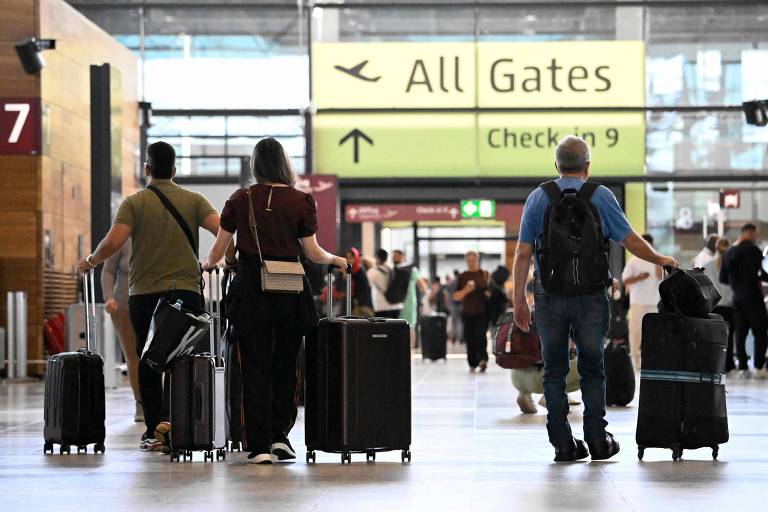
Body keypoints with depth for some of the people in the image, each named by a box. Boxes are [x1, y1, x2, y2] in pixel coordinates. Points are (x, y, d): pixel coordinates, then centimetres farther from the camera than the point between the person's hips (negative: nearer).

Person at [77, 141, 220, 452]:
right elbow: (222, 229, -9)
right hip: (186, 291, 1)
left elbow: (113, 242, -12)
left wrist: (90, 262, 5)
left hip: (144, 293, 0)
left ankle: (153, 432, 12)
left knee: (148, 364, 8)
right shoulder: (193, 201, 4)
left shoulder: (135, 203, 0)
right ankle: (170, 421, -18)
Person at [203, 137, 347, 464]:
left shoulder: (240, 200, 1)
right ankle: (280, 435, 12)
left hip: (250, 291, 0)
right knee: (286, 366, 15)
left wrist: (208, 264, 27)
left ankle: (259, 446, 0)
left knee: (254, 369, 3)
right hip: (289, 292, 0)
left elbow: (218, 249, 5)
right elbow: (312, 252, 0)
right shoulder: (301, 202, -2)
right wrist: (336, 260, 21)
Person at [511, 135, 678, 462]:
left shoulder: (538, 198, 4)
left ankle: (563, 444, 6)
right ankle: (597, 441, 9)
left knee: (554, 370, 7)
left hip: (549, 297, 1)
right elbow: (632, 241, 4)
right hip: (591, 296, 0)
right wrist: (660, 260, 22)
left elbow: (523, 254, 0)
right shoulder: (601, 196, 1)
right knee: (592, 369, 10)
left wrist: (518, 300, 4)